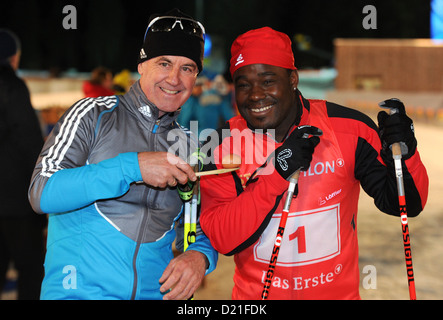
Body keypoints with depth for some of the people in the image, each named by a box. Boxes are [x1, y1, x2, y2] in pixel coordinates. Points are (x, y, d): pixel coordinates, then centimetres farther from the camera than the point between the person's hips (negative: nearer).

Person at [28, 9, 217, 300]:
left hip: (155, 292, 4)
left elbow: (199, 230, 20)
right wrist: (132, 167, -15)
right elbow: (42, 193, -8)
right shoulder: (94, 114, 3)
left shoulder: (187, 148, 16)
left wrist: (199, 255, -2)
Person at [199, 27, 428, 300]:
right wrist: (276, 174, -29)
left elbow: (405, 204, -6)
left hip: (339, 292, 1)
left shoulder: (348, 128, -13)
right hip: (256, 293, 0)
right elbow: (223, 240, -20)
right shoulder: (223, 144, -12)